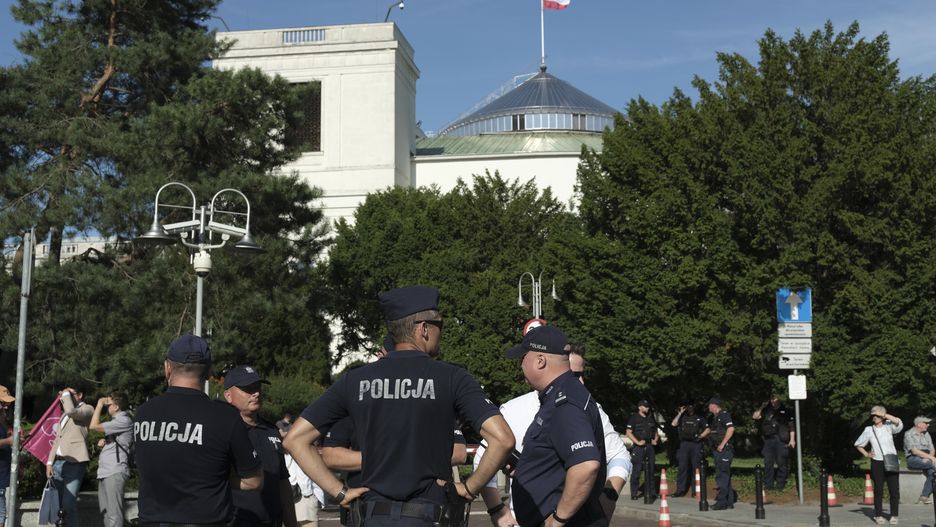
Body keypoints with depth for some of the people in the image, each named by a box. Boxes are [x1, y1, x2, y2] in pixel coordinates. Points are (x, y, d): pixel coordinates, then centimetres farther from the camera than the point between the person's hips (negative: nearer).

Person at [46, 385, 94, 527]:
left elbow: (71, 411, -23)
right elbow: (58, 439, 22)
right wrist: (50, 462, 12)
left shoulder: (87, 409, -1)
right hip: (58, 462, 8)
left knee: (68, 504, -15)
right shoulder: (65, 413, 23)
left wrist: (66, 394, -7)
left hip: (74, 463, -8)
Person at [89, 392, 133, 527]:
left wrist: (99, 405, -4)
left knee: (113, 513, -12)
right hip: (105, 472, 10)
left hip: (115, 472, -10)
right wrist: (103, 443, 10)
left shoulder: (124, 420, -11)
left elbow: (94, 426, -15)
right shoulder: (116, 420, 21)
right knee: (106, 512, 14)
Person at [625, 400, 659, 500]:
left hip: (650, 446, 6)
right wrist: (638, 442, -15)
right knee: (637, 470, -8)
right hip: (639, 447, -6)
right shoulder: (633, 418, 0)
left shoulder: (651, 418, 18)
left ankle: (651, 491, 15)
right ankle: (634, 493, -5)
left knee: (651, 469, 7)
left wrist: (655, 440, 6)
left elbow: (656, 432, 26)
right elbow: (628, 433, -6)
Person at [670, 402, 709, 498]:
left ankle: (696, 490, 5)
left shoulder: (699, 418, 12)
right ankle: (680, 490, -2)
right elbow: (673, 424, 0)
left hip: (696, 444, -1)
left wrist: (700, 436, -6)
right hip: (684, 444, 1)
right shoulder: (682, 418, 16)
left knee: (696, 467, 0)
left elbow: (708, 430, 8)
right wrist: (680, 413, 1)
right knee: (682, 467, -4)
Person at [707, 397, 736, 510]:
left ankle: (722, 502, -10)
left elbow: (731, 428, -22)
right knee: (725, 475, 12)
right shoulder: (715, 417, 19)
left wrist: (722, 444, -22)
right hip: (718, 450, 10)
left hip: (724, 449, -10)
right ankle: (729, 501, 16)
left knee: (721, 475, -11)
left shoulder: (724, 414, -10)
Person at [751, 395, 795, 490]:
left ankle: (780, 485, 5)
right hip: (768, 439, 3)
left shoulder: (785, 411, 9)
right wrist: (761, 407, 5)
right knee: (768, 463, 1)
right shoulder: (766, 411, 17)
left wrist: (792, 440, -2)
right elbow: (755, 416, 9)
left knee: (782, 463, -2)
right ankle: (768, 485, 6)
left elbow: (791, 426, 6)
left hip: (781, 440, -3)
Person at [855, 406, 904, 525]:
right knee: (878, 490, 3)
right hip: (877, 463, 1)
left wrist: (884, 414, -20)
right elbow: (858, 444, 17)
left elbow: (898, 422, -22)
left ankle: (894, 516, 7)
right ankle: (879, 515, 9)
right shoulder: (868, 430, 5)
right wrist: (866, 454, 5)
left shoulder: (888, 426, 1)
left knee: (894, 490, -1)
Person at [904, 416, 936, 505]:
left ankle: (924, 497, -22)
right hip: (913, 459, -6)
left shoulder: (926, 434, 18)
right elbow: (914, 451, -14)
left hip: (926, 459, 6)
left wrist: (929, 458, -9)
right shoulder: (909, 434, -3)